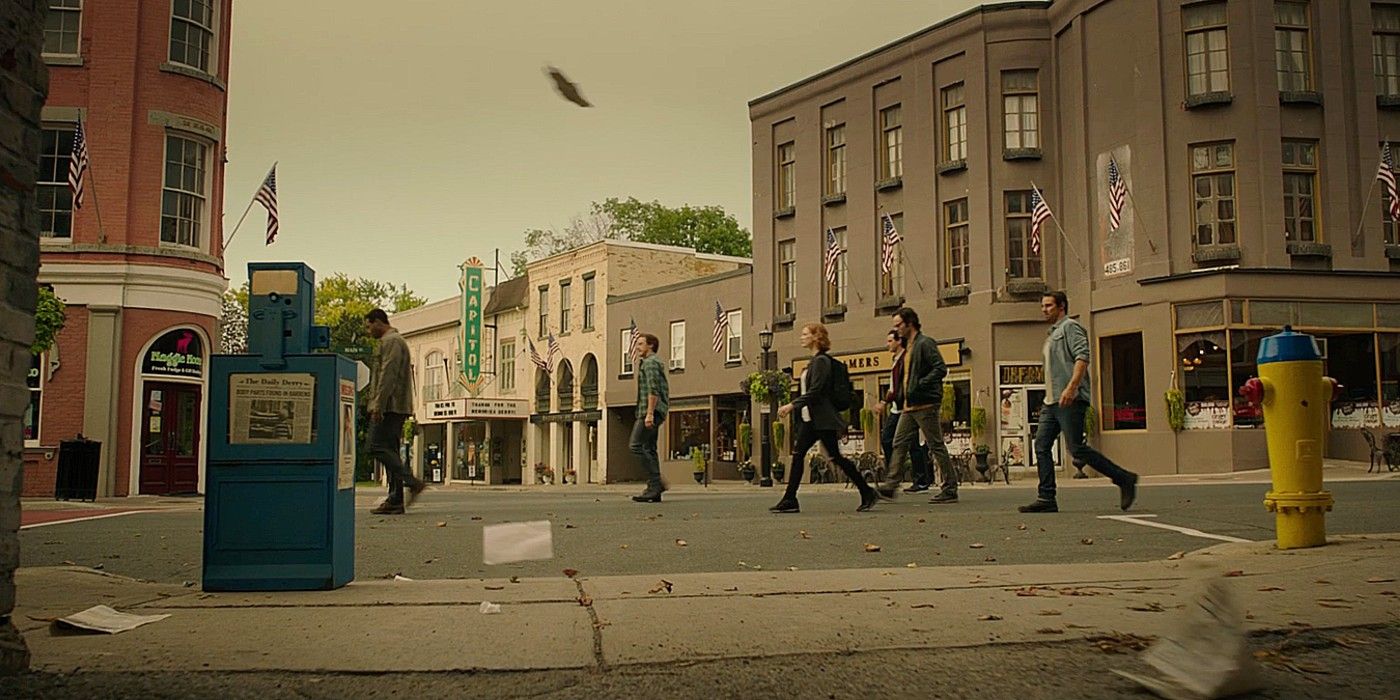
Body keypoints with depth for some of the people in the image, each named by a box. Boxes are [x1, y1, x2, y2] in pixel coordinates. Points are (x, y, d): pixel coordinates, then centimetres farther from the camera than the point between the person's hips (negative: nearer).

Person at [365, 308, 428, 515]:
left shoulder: (391, 341, -7)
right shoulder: (395, 341, 26)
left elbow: (388, 375, -18)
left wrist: (378, 404, -22)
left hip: (389, 405, -10)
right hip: (397, 407, 10)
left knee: (378, 447, -13)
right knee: (390, 450, 7)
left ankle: (412, 482, -18)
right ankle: (395, 500, 5)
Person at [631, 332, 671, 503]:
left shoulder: (650, 362, -6)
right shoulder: (656, 363, 25)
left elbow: (653, 390, -18)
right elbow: (664, 390, 27)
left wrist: (649, 413, -24)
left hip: (650, 411, -11)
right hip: (656, 412, 11)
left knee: (636, 445, -13)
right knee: (649, 449, 7)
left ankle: (656, 482, -16)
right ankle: (654, 491, 3)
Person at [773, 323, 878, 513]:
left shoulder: (821, 361, -13)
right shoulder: (815, 361, 17)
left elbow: (815, 391, -21)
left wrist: (793, 404, -22)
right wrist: (791, 406, 15)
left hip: (823, 419, -10)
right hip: (811, 419, 10)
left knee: (836, 456, -6)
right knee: (797, 455, 4)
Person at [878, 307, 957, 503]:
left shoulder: (925, 344, -10)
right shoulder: (908, 347, 19)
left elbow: (941, 369, -19)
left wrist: (919, 386, -22)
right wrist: (899, 395, 15)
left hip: (925, 404, -9)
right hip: (909, 406, 10)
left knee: (937, 446, -4)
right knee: (899, 444, 6)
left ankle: (950, 489, 2)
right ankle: (891, 485, 7)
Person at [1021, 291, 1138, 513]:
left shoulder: (1070, 327, -3)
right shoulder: (1053, 333, 26)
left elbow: (1082, 356, -17)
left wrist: (1071, 387, -27)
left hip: (1070, 400, -10)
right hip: (1052, 401, 10)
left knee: (1077, 449, -11)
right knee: (1041, 446, 0)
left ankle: (1124, 479, 2)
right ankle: (1046, 499, 0)